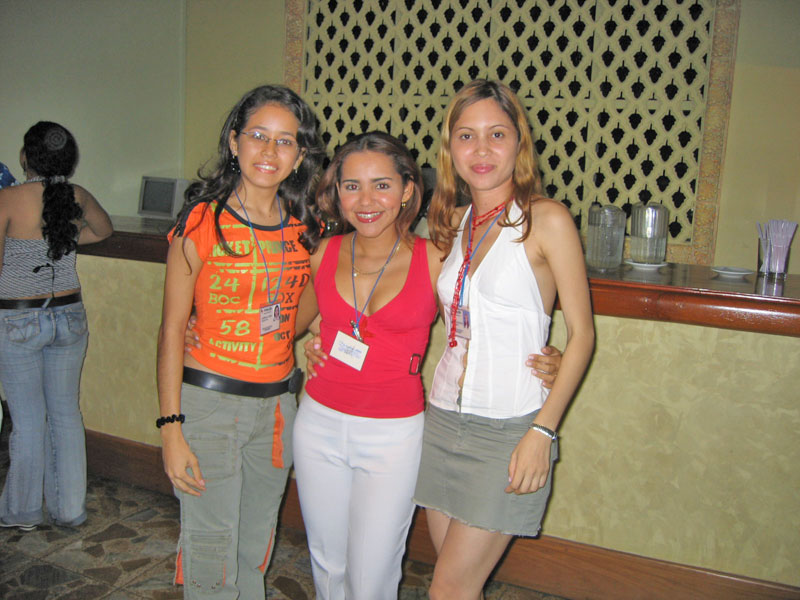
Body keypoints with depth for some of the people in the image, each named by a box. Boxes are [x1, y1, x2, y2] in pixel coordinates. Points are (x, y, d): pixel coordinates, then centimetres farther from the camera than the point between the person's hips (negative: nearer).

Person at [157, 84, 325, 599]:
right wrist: (171, 427, -11)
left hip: (278, 402, 4)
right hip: (209, 400, -4)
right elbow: (172, 328, -8)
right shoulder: (203, 220, -8)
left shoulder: (303, 229, 5)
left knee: (257, 546, 17)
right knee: (213, 553, 4)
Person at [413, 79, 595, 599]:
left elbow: (582, 334, -9)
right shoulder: (455, 223, 8)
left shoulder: (546, 220, -9)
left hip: (509, 429, -5)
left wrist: (542, 431, -14)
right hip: (443, 420, 6)